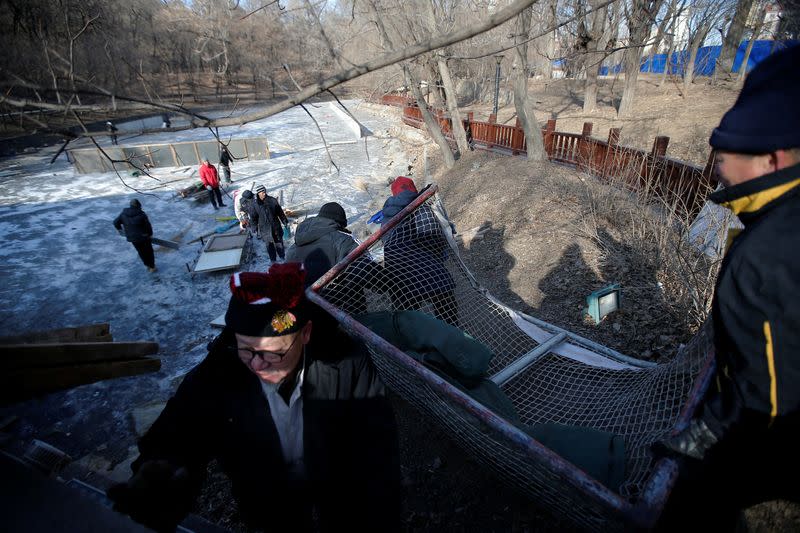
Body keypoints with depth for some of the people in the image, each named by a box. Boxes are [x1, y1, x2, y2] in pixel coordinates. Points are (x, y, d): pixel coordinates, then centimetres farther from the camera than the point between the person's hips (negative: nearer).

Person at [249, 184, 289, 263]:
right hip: (264, 229, -1)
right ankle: (273, 260, 26)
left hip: (276, 226, 1)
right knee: (269, 245, 9)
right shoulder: (254, 205, -9)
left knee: (279, 242, 14)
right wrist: (255, 230, -2)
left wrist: (285, 221, 8)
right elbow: (253, 219, -1)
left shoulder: (272, 200, -6)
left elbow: (280, 212, 4)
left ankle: (282, 256, 34)